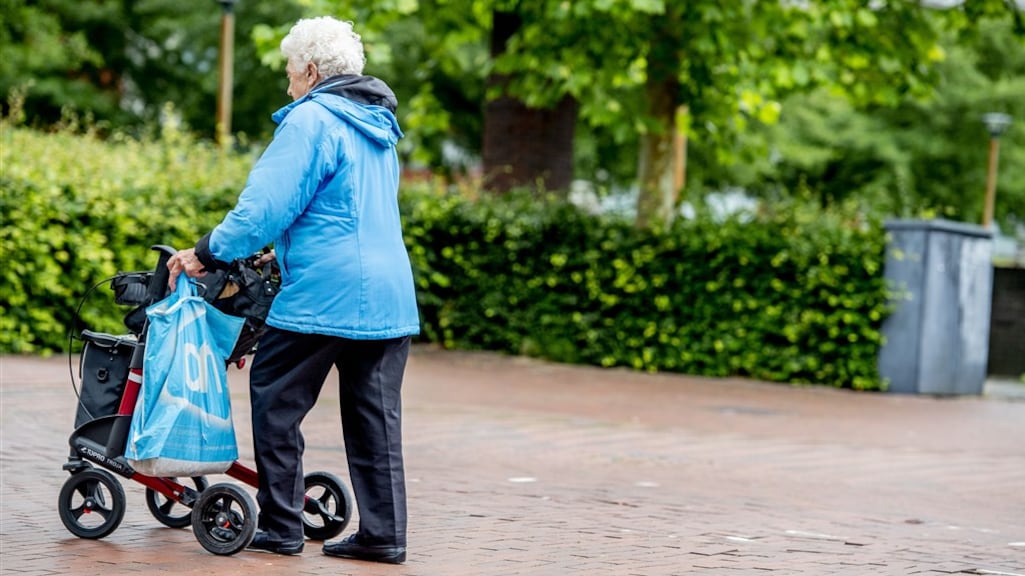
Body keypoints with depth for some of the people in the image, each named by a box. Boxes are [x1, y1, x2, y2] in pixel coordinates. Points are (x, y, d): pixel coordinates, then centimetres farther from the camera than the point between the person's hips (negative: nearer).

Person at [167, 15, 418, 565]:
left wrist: (207, 252, -5)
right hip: (388, 294, 8)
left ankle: (280, 526, 6)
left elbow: (267, 204, -14)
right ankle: (383, 533, 8)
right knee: (375, 415, 9)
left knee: (275, 401, 5)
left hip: (323, 294, -8)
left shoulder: (311, 119, -9)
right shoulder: (377, 125, 18)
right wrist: (285, 252, 32)